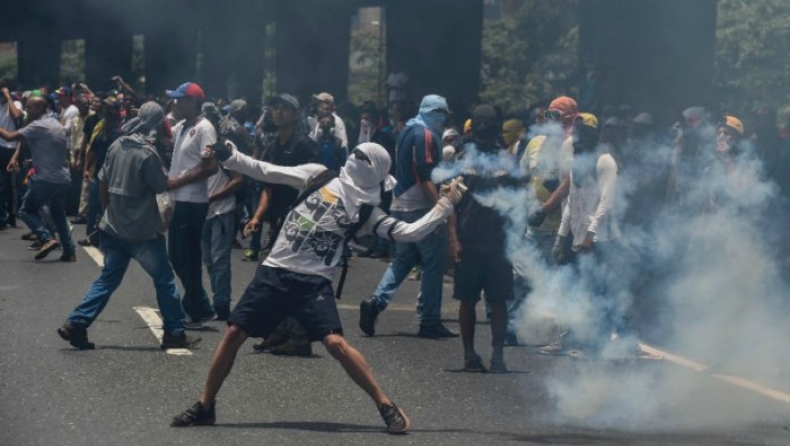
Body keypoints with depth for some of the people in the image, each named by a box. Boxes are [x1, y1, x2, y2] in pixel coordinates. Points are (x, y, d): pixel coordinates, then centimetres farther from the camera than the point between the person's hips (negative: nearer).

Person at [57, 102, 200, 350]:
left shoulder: (117, 146, 3)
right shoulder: (148, 153, -17)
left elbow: (103, 183, 9)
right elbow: (162, 187, -9)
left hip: (114, 228, 6)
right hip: (143, 231, -6)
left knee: (107, 280, 11)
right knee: (164, 280, 6)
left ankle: (75, 325, 2)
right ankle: (175, 333, 10)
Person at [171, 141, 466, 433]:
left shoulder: (365, 209, 4)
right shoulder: (320, 176, 7)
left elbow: (408, 232, -2)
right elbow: (267, 172, 5)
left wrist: (445, 206, -6)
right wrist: (227, 156, -4)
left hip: (313, 281, -2)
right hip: (275, 271, 2)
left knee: (335, 343, -20)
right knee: (234, 333, -1)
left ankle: (387, 407, -10)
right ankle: (205, 408, 14)